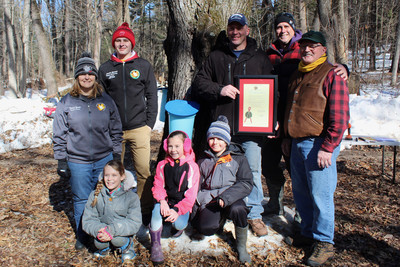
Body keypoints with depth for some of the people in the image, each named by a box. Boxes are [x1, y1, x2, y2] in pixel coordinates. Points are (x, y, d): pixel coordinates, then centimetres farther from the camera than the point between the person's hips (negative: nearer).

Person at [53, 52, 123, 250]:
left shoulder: (106, 100, 3)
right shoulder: (66, 103, 0)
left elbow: (116, 130, 8)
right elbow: (59, 135, 2)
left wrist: (117, 155, 6)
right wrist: (61, 161, -1)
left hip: (105, 159, 1)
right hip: (77, 162, -1)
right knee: (81, 200, 11)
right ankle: (82, 236, 32)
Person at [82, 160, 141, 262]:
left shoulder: (131, 197, -9)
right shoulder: (95, 195, -2)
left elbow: (135, 223, -15)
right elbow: (87, 220, -3)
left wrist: (112, 229, -30)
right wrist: (98, 230, -26)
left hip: (123, 233, -2)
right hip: (103, 231, 2)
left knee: (117, 239, -31)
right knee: (98, 243, -27)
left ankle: (127, 245, 4)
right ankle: (106, 247, 9)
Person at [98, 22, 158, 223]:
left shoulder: (144, 66, 7)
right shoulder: (105, 69, 10)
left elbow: (152, 96, 7)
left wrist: (150, 123, -1)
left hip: (139, 128, -1)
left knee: (144, 171, -3)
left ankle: (146, 211, 11)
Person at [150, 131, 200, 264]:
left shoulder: (192, 167, -6)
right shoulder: (162, 165, 4)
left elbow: (191, 195, -9)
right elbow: (158, 186, 2)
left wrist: (178, 210, -23)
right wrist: (162, 201, -20)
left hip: (182, 204, -2)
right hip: (165, 201, 2)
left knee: (178, 224, -28)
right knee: (157, 210, -32)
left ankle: (180, 225, 13)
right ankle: (155, 246, -16)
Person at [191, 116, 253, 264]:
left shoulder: (238, 158, 6)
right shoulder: (203, 161, 16)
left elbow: (246, 183, -4)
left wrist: (226, 197, -18)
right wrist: (196, 204, 7)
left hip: (232, 199, -2)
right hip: (209, 201, 2)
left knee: (237, 209, -36)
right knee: (205, 228, -27)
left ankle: (241, 247, -10)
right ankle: (221, 219, 10)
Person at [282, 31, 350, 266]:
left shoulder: (332, 74, -7)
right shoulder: (298, 75, 17)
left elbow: (340, 117, -14)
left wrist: (327, 148, -18)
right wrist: (287, 138, 20)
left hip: (319, 145, -7)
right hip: (298, 143, 8)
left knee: (320, 194, -2)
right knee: (301, 193, 14)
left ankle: (324, 243, 13)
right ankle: (308, 233, 31)